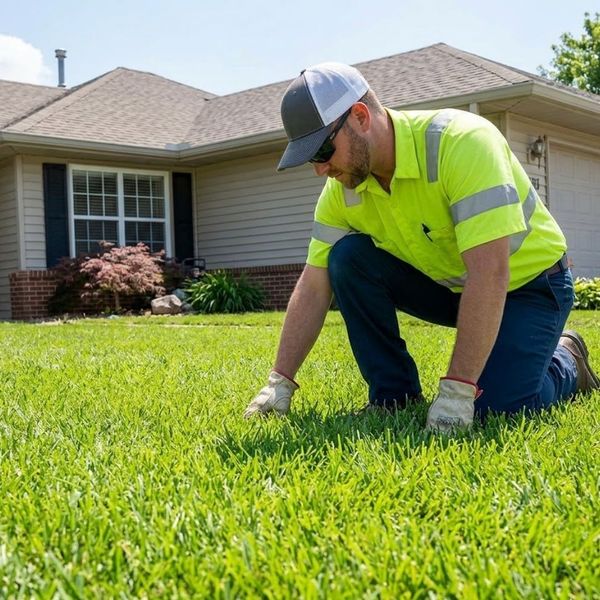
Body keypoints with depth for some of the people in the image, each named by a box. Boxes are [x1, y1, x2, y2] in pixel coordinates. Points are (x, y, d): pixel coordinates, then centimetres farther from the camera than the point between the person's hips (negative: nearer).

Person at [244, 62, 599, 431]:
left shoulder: (461, 141, -33)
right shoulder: (343, 187, -12)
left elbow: (490, 272, -39)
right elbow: (314, 288, -7)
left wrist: (456, 392, -41)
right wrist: (281, 382, -12)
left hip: (528, 281, -5)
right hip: (447, 283, 5)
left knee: (495, 405, -24)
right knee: (349, 259, -16)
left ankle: (565, 363, 10)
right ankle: (397, 395, -3)